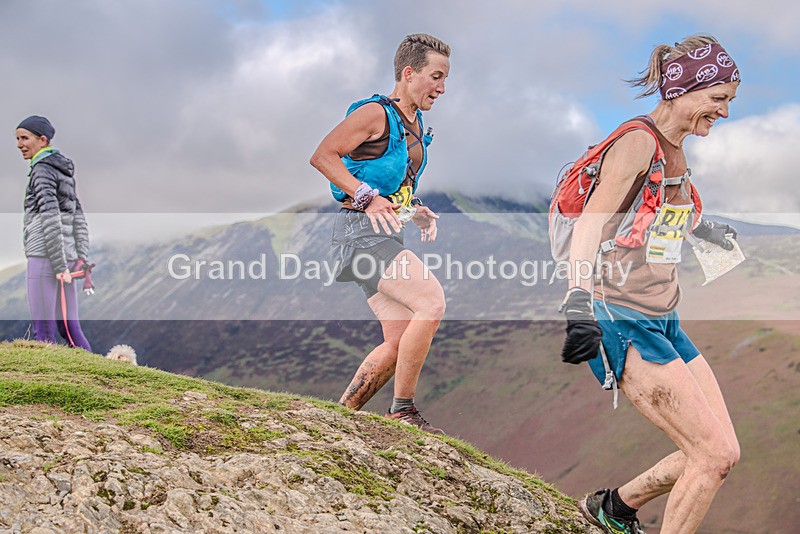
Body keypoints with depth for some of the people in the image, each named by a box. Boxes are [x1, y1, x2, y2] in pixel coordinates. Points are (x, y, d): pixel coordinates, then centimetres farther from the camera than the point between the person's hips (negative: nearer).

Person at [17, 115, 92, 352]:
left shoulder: (42, 170, -10)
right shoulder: (64, 173, 19)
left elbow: (51, 219, -19)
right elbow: (78, 220, 16)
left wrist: (59, 266, -20)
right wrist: (81, 258, 9)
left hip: (45, 258, -9)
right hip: (65, 258, 9)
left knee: (43, 333, -4)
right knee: (70, 330, 14)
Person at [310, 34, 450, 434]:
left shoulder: (414, 123, 18)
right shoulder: (375, 113, -9)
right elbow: (323, 156, -16)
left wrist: (416, 209, 9)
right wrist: (368, 198, -23)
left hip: (384, 234, 10)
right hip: (361, 231, -10)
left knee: (400, 342, 5)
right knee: (431, 302, -23)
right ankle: (403, 410, -15)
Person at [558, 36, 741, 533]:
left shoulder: (676, 151, 13)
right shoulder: (639, 142, -14)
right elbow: (592, 222, -26)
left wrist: (704, 229, 47)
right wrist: (579, 297, -41)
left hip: (663, 322, 9)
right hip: (623, 321, -9)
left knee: (721, 452, 8)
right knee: (715, 453, -11)